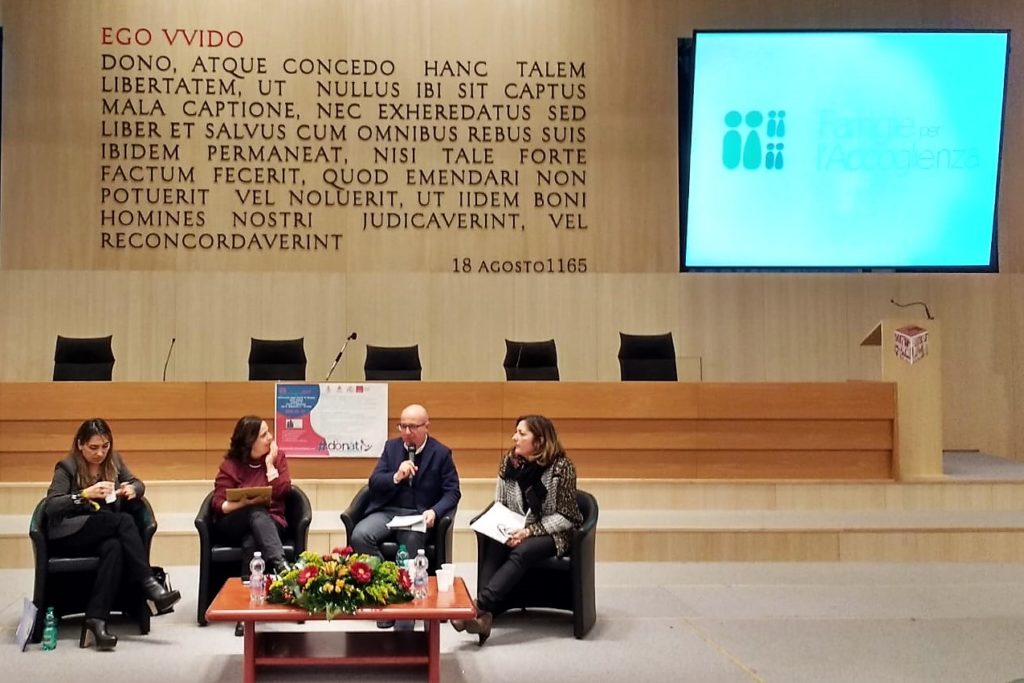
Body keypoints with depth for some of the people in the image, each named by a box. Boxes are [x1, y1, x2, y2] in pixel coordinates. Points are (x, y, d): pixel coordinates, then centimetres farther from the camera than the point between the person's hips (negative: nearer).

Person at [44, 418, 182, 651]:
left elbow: (138, 484, 19)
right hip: (70, 535, -4)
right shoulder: (67, 467, -3)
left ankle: (95, 621, -44)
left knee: (114, 547, -35)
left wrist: (133, 489, -6)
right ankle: (150, 586, -34)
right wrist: (85, 494, -27)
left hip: (106, 533, 4)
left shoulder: (114, 461, 10)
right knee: (124, 520, -30)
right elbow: (51, 506, -13)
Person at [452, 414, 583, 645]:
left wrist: (529, 531, -23)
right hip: (517, 530, 4)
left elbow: (565, 517, -12)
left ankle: (480, 606, -42)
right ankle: (484, 615, -40)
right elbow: (499, 504, 10)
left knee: (521, 553, -34)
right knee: (493, 546, -29)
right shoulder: (509, 461, 2)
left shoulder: (561, 466, -13)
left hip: (552, 533, -4)